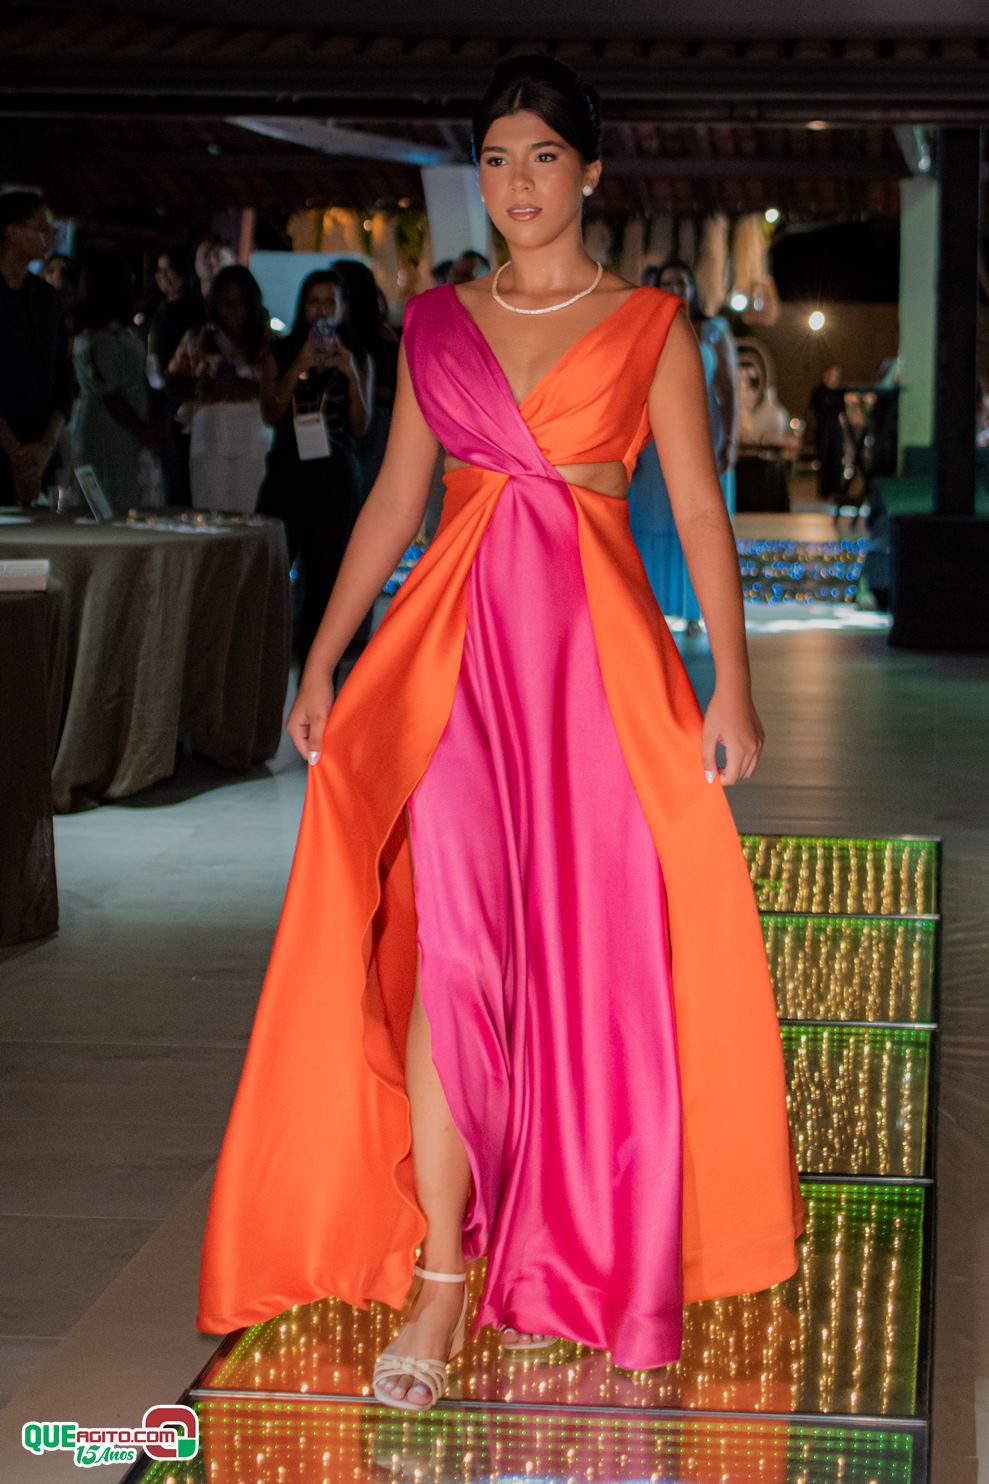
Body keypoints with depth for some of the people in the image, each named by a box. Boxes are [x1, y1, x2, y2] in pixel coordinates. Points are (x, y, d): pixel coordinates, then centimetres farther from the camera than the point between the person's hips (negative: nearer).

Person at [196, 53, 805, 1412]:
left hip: (594, 647, -1)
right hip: (453, 641, 1)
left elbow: (700, 508, 0)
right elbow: (394, 497, 12)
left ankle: (600, 1236, 22)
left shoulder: (650, 323, 4)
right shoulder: (438, 321, 12)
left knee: (593, 947, 2)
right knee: (447, 943, -9)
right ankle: (442, 1269, -4)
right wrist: (323, 661, 6)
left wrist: (731, 683, -7)